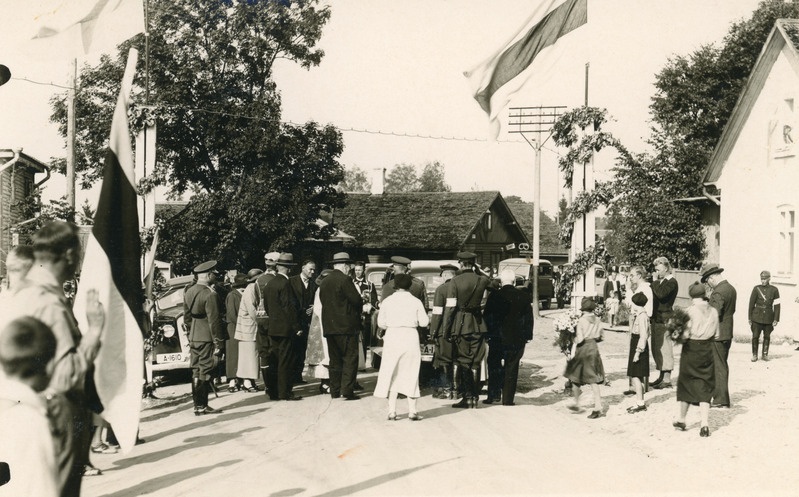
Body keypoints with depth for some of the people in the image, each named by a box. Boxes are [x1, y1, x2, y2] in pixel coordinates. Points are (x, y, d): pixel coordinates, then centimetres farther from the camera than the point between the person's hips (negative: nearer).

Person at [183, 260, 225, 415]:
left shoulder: (188, 293, 10)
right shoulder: (210, 294, -15)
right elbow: (214, 321, -16)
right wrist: (218, 343, -13)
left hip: (193, 338, 8)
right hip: (207, 338, -8)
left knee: (196, 371, 11)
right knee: (205, 371, -3)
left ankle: (197, 405, 16)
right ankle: (202, 406, -1)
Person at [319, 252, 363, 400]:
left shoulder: (324, 282, 11)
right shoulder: (345, 280, -11)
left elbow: (323, 302, 15)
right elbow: (357, 300, -14)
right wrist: (360, 308, 7)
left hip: (329, 326, 7)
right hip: (346, 326, -7)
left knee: (334, 360, 12)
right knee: (350, 359, -2)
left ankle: (334, 391, 14)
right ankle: (347, 391, -7)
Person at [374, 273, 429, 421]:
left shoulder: (387, 301, 0)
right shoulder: (415, 302, -2)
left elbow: (381, 323, 2)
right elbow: (424, 322, -2)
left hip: (392, 337, 0)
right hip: (410, 338, 0)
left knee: (391, 374, 8)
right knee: (410, 374, 8)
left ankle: (392, 411, 4)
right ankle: (412, 411, 9)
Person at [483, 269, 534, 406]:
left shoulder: (494, 296, -6)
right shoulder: (523, 296, 0)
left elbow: (487, 317, -3)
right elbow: (528, 318, 4)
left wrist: (487, 334, 4)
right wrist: (527, 336, 10)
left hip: (497, 338, -1)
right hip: (517, 339, 1)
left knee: (494, 366, 12)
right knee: (511, 369, 6)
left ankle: (494, 395, 8)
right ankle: (507, 399, 5)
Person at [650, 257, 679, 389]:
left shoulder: (672, 282, -10)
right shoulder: (660, 281, 18)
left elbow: (661, 294, -25)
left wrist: (655, 281, -15)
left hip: (664, 320, -10)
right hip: (656, 318, 10)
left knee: (664, 348, -7)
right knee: (656, 348, 12)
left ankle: (667, 379, -3)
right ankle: (661, 377, 20)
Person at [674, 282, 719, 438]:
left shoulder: (690, 311, -14)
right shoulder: (713, 312, -1)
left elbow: (685, 334, -18)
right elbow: (716, 335, 3)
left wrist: (679, 336, 1)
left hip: (691, 350, -3)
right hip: (707, 352, 3)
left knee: (686, 384, 12)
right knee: (705, 387, 7)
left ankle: (681, 420, 25)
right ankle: (704, 424, -3)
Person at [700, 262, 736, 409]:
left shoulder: (718, 292, -21)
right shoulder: (731, 288, 9)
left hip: (717, 335, -9)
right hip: (727, 333, 10)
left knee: (718, 367, -2)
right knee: (722, 366, 17)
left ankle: (720, 400, 3)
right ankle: (722, 397, 26)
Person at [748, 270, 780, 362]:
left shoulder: (774, 290, 0)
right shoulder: (756, 289, -1)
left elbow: (777, 305, 0)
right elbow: (751, 303, 2)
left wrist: (776, 319, -4)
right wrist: (750, 318, 1)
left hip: (769, 318, 1)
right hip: (757, 317, -1)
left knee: (767, 337, 9)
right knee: (755, 336, -2)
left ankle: (765, 354, 21)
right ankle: (754, 355, 9)